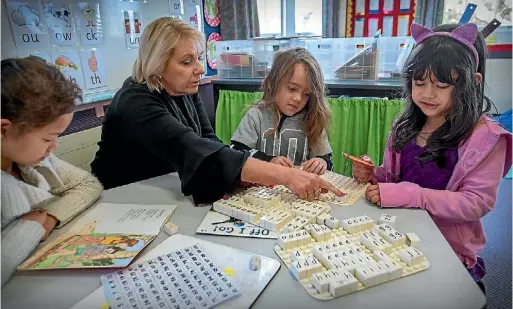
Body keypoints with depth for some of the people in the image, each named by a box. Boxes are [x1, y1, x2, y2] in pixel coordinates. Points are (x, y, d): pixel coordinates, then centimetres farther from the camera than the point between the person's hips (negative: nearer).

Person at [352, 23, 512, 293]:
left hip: (449, 253, -3)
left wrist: (408, 195, -26)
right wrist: (373, 176, -11)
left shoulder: (486, 138, -12)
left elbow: (476, 203, -18)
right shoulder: (406, 127, 3)